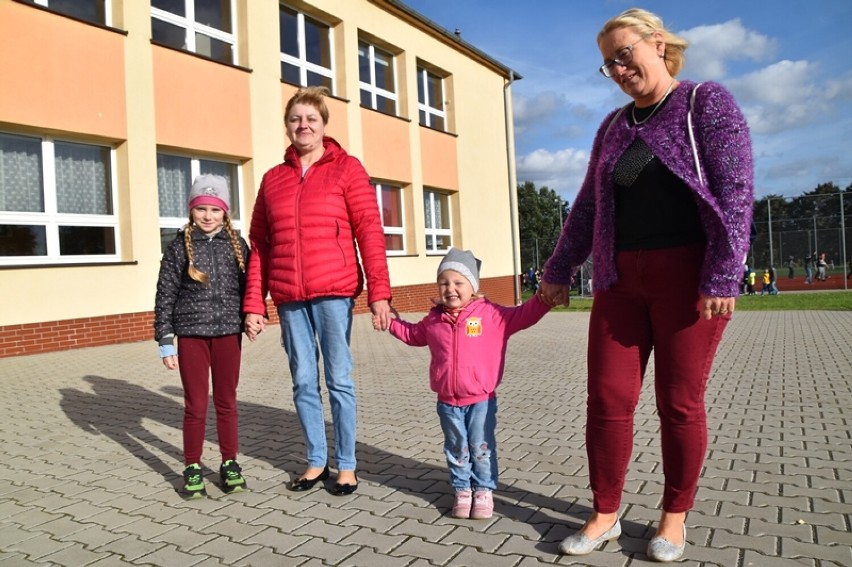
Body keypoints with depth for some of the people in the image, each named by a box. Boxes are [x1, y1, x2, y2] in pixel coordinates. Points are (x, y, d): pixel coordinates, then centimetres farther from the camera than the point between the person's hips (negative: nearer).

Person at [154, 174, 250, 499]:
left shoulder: (237, 245, 4)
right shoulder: (180, 247, -1)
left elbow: (248, 288, 8)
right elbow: (165, 296, 0)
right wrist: (165, 341, -2)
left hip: (228, 332, 1)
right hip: (191, 334, -1)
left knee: (227, 402, 9)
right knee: (196, 405, 6)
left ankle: (230, 465, 21)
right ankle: (193, 469, 19)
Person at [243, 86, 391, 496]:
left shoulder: (346, 168, 4)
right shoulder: (273, 179, 14)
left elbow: (369, 230, -4)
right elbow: (259, 246, 12)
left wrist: (379, 291, -13)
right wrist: (254, 305, 7)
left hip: (334, 291, -4)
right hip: (289, 298, 4)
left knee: (339, 380, 2)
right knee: (303, 383, 10)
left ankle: (346, 464, 17)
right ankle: (316, 460, 25)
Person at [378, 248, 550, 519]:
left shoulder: (490, 314, -9)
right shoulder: (433, 320, 3)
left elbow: (521, 316, -10)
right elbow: (413, 334, 22)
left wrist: (543, 299, -23)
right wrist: (390, 322, 19)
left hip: (481, 400, -3)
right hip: (447, 402, 3)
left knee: (481, 448, 8)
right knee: (457, 450, 15)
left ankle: (484, 490, 25)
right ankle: (462, 489, 30)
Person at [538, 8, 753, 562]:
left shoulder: (708, 103, 0)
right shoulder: (613, 126, 15)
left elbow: (735, 192, -9)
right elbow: (588, 206, 17)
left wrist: (723, 276, -18)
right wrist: (560, 270, 17)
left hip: (688, 276, -5)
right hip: (621, 279, 5)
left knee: (680, 401, 3)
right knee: (607, 398, 2)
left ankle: (675, 515, 23)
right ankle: (605, 514, 17)